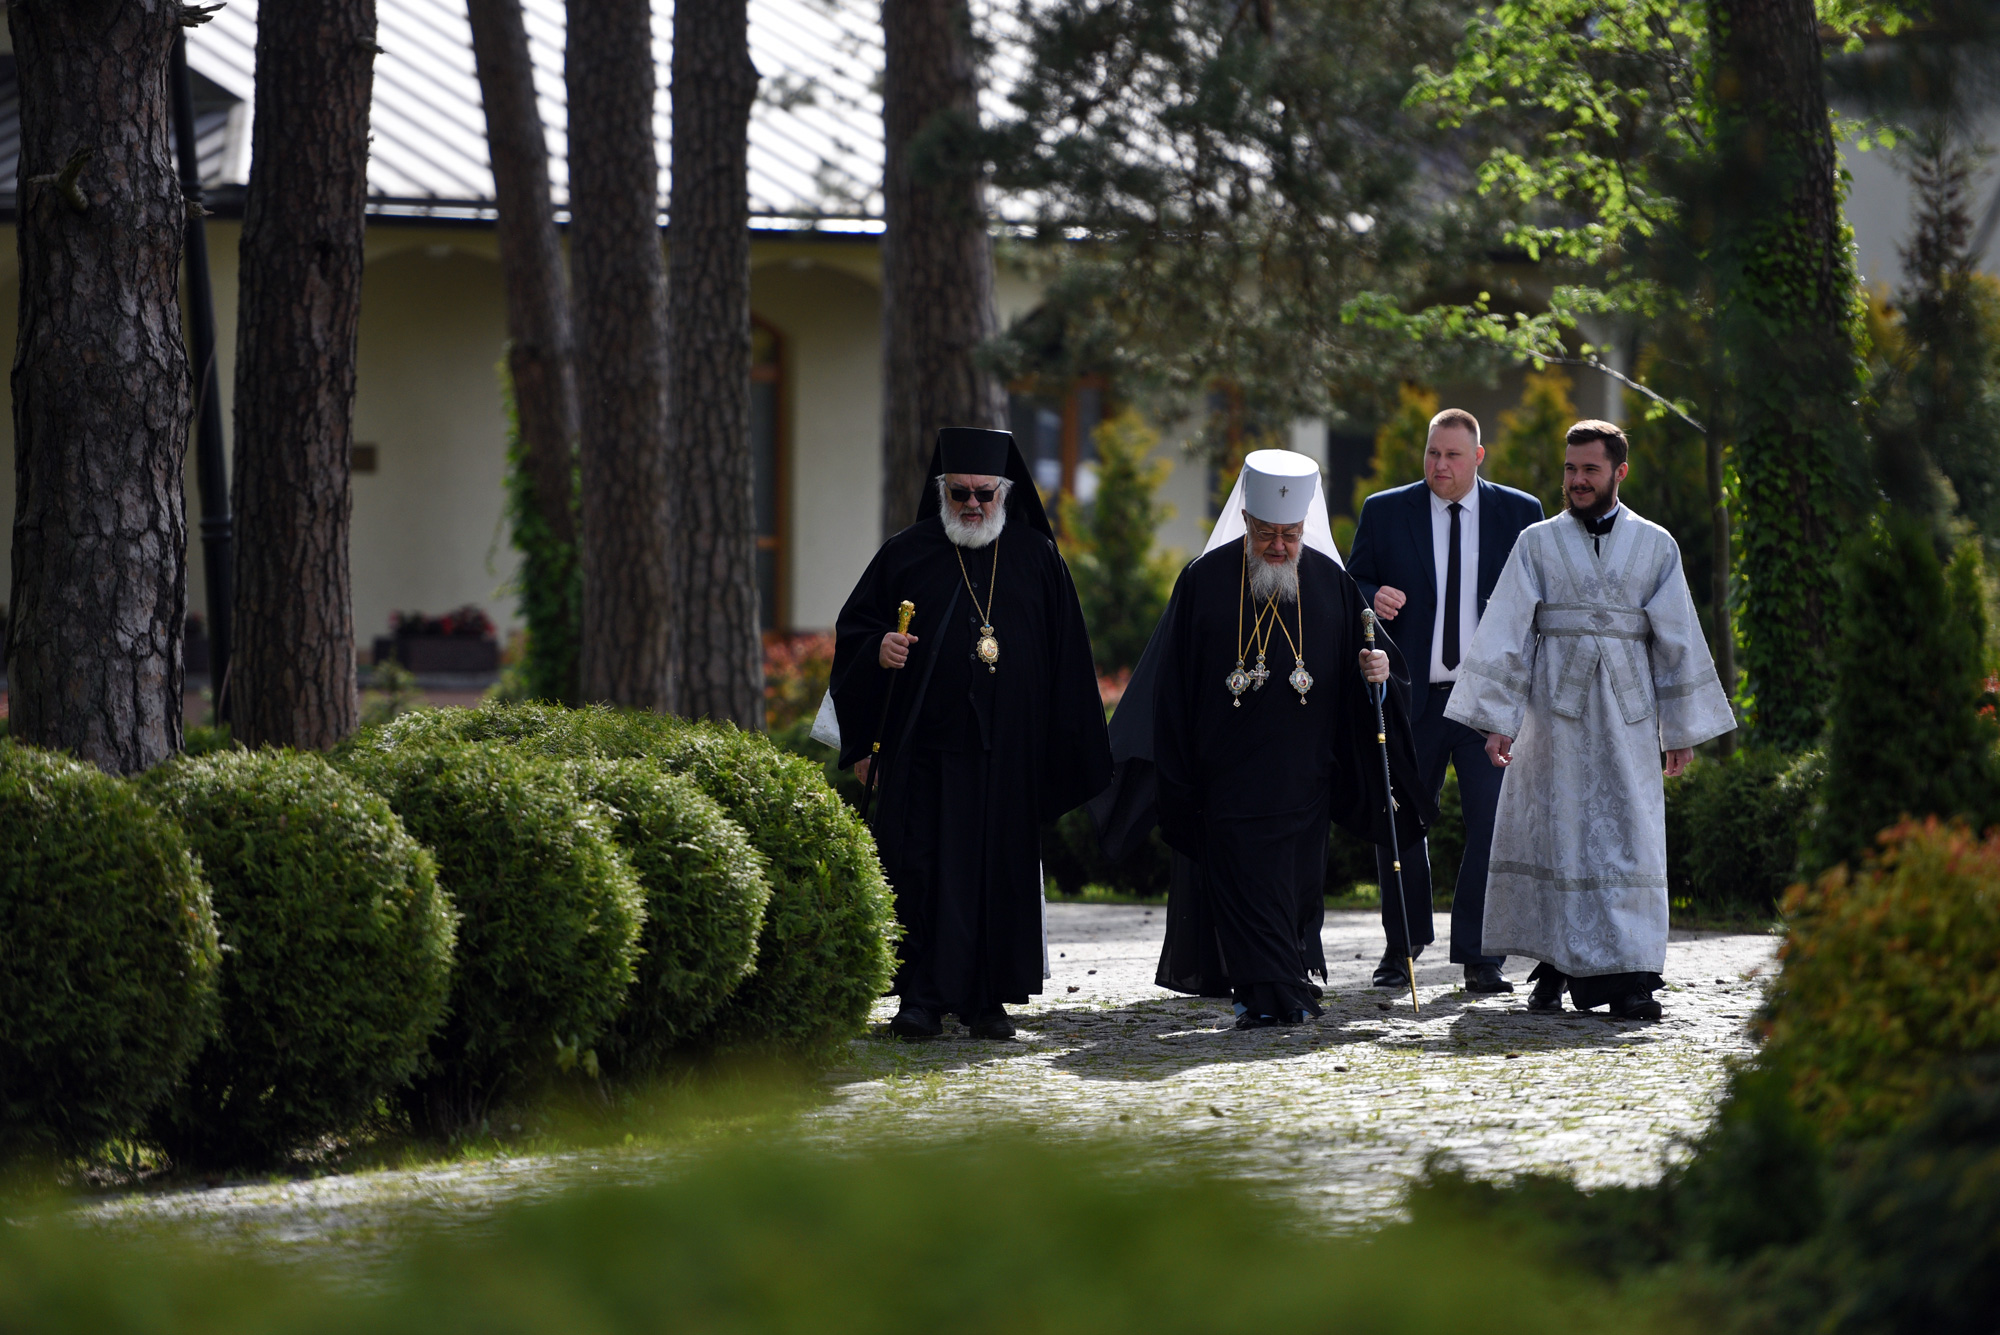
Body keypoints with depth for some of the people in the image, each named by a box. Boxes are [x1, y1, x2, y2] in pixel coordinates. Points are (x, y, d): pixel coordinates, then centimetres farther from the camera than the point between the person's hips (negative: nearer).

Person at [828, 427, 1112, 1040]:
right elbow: (852, 630, 11)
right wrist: (878, 650, -12)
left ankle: (989, 999, 9)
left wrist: (1065, 753, 4)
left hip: (1007, 753, 1)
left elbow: (1066, 658, 9)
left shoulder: (1036, 558, 8)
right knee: (921, 871, -5)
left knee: (1001, 870, 2)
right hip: (923, 747, -1)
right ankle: (922, 998, -2)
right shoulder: (906, 553, 6)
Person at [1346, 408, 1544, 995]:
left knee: (1493, 823, -7)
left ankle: (1480, 957, -1)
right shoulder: (1384, 512, 6)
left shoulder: (1520, 513, 6)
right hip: (1412, 699, 1)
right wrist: (1373, 599, -15)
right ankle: (1403, 946, 24)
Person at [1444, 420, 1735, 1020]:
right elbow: (1505, 633, 1)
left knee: (1627, 835, -4)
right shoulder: (1538, 543, 6)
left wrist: (1682, 729, 8)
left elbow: (1678, 639, 10)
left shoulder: (1654, 547, 9)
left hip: (1628, 716, 0)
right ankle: (1555, 970, 6)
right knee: (1554, 834, -1)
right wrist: (1498, 719, -8)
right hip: (1554, 711, 0)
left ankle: (1627, 977, -4)